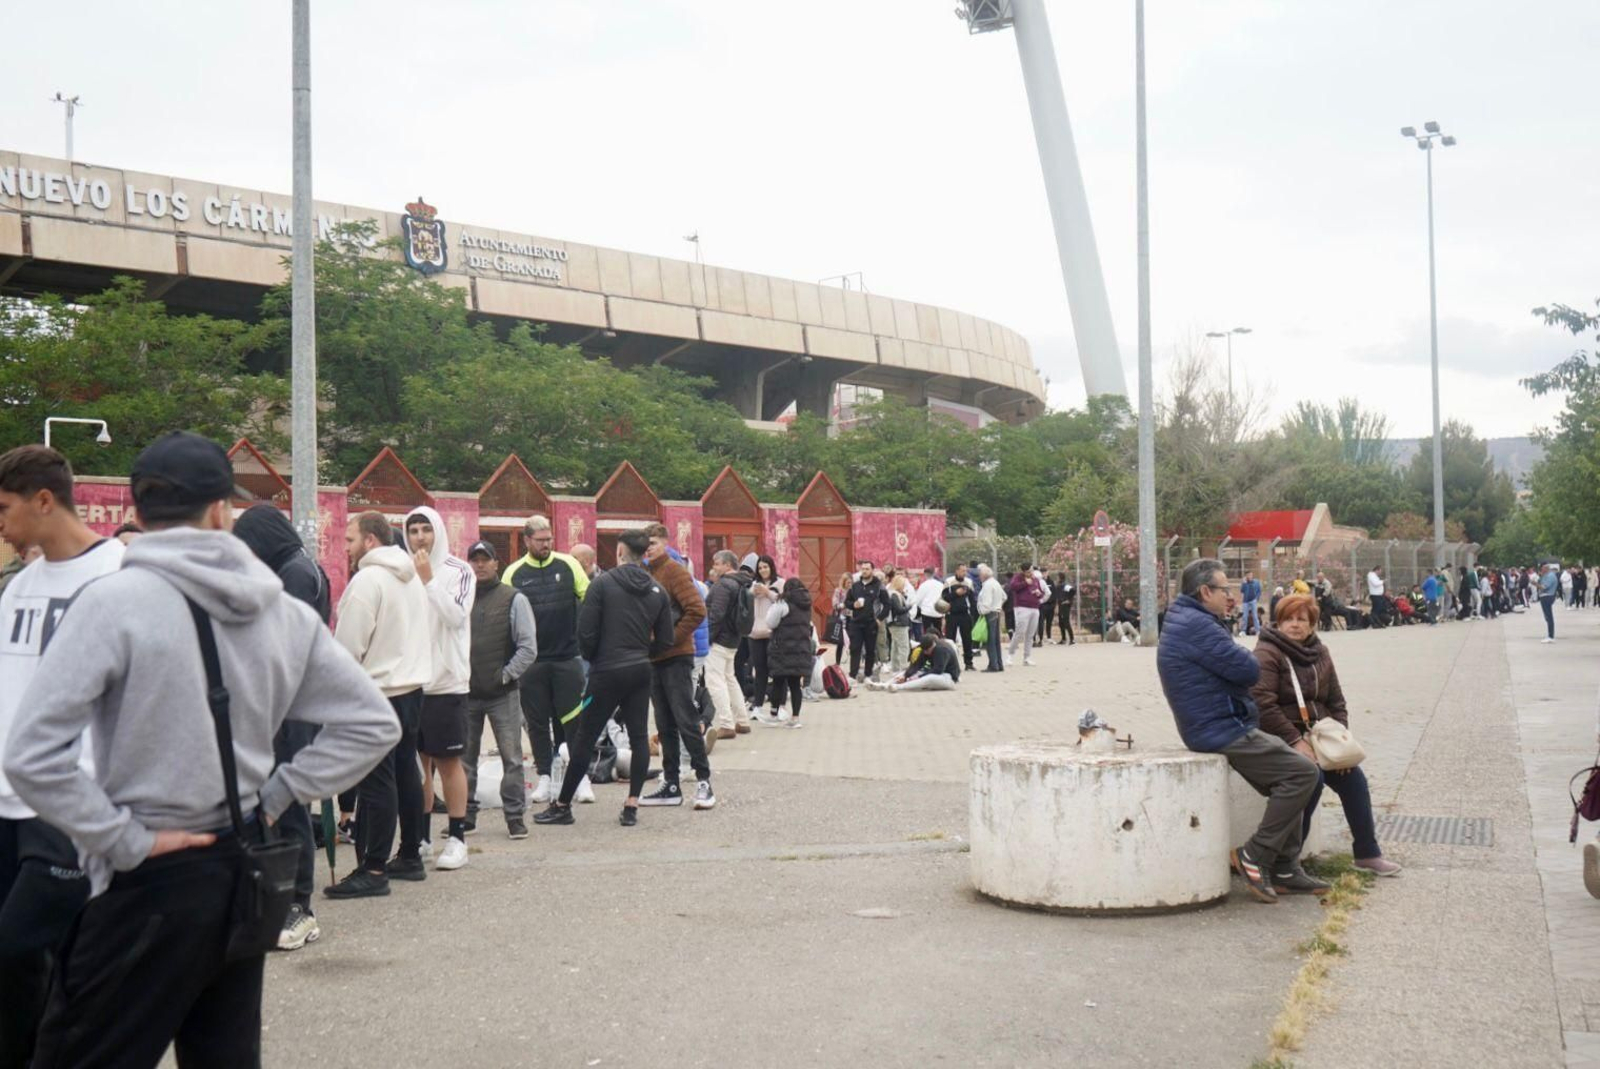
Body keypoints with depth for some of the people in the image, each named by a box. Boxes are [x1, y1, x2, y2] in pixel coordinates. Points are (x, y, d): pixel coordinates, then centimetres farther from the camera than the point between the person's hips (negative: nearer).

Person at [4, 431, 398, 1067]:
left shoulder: (114, 600, -14)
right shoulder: (283, 611, 0)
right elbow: (372, 724, 5)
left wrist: (127, 841, -12)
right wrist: (276, 797, 5)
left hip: (150, 886, -5)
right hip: (242, 878, 6)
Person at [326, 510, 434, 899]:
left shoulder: (367, 580, -14)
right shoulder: (411, 578, 14)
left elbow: (349, 647, -15)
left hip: (378, 694, -9)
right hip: (412, 687, 9)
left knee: (376, 782, -7)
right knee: (406, 772, 15)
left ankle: (373, 870, -6)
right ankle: (411, 856, 22)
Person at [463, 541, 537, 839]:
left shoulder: (514, 599, -1)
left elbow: (528, 648, -4)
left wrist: (505, 675, -9)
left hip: (502, 694, -3)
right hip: (465, 694, 3)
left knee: (511, 757, -2)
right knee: (464, 757, 9)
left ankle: (515, 816, 6)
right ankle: (465, 815, 19)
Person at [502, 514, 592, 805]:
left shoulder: (568, 565, 2)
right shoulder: (514, 573, 2)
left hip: (567, 657, -1)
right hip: (532, 660, 1)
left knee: (573, 719, 2)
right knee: (537, 722, 6)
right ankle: (544, 777, 14)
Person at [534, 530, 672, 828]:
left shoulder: (603, 583, -8)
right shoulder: (657, 591, 5)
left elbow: (586, 632, -11)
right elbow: (665, 640, 5)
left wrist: (592, 658, 8)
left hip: (607, 672, -4)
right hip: (641, 671, 4)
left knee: (584, 738, 3)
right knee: (639, 737, 9)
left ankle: (562, 805, 11)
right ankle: (631, 806, 6)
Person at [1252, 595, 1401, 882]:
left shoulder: (1319, 653, 12)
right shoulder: (1267, 654, -11)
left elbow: (1336, 701, 14)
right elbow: (1264, 705, -21)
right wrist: (1295, 741, -25)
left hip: (1316, 736, 8)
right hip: (1281, 739, -8)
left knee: (1353, 777, -5)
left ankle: (1367, 852, 13)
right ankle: (1281, 866, -23)